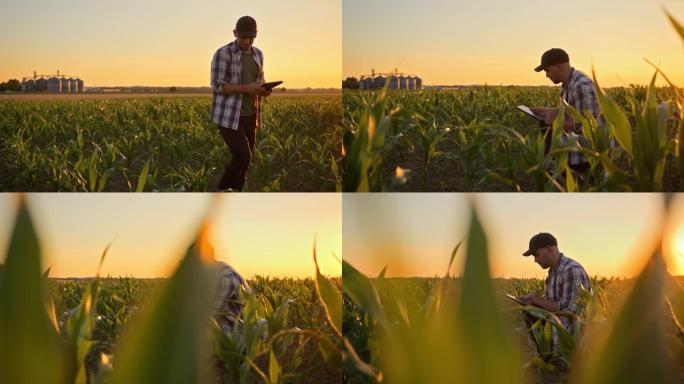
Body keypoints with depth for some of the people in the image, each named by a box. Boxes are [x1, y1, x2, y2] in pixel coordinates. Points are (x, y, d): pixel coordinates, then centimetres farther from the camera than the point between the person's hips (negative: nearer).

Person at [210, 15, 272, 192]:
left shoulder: (258, 54, 11)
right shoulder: (223, 53, -11)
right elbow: (216, 85, -16)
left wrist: (263, 90, -1)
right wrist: (246, 88, -23)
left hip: (249, 115, 7)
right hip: (229, 116, -7)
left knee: (246, 158, 7)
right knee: (243, 156, -13)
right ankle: (223, 189, 10)